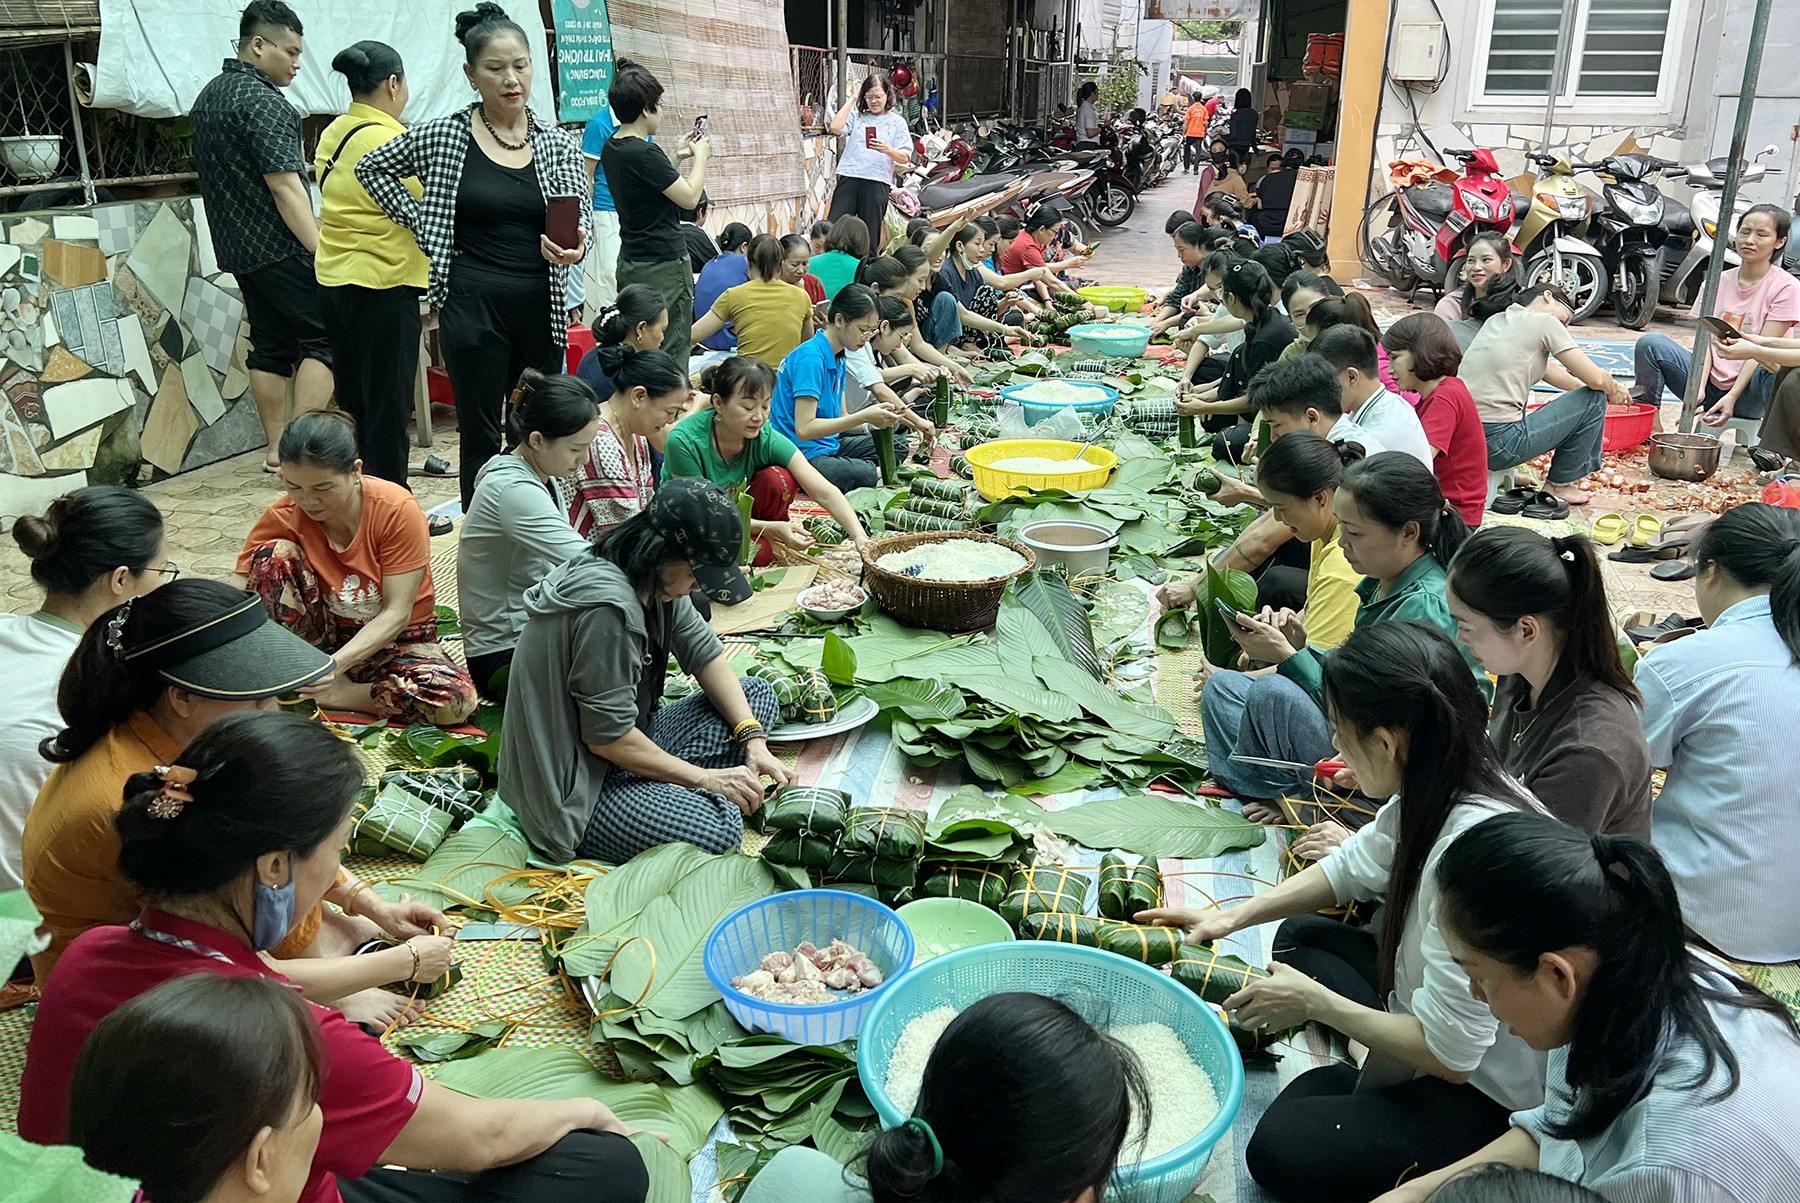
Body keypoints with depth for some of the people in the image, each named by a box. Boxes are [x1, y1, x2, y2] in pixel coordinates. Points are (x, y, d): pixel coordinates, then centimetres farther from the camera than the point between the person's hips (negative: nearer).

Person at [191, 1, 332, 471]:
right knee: (323, 338, -7)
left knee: (270, 345, 13)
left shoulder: (208, 97, 17)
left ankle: (276, 449, 15)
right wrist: (320, 250, -22)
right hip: (280, 246, -9)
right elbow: (284, 186, -21)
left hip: (237, 246, 10)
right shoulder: (263, 101, -14)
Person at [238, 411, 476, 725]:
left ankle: (328, 695, -15)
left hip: (396, 639, -1)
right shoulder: (282, 517, -14)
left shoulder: (398, 510, -22)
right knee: (274, 555, -24)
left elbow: (396, 615, -21)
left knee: (455, 699, -33)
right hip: (325, 635, 1)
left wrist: (335, 663, -34)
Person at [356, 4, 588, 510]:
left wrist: (572, 249, -21)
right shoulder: (444, 136, -1)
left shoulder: (557, 143, 5)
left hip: (542, 306, 3)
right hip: (473, 304, -3)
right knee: (481, 436, 3)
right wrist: (425, 228, 3)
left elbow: (579, 219, 2)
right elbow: (371, 167, 12)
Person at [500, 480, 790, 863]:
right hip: (576, 787, -11)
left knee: (758, 694, 9)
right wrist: (705, 778, -16)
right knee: (719, 829, -33)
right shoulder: (607, 606, -28)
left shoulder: (656, 581, 0)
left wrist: (755, 741, -6)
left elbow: (706, 655, 7)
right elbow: (608, 737, -25)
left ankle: (672, 790, -5)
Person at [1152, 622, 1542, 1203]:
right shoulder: (1437, 788, -10)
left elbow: (1448, 1052, -28)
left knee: (1281, 1150, -17)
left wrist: (1314, 1002, -14)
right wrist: (1233, 916, 6)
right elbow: (1350, 867, 11)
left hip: (1494, 1095, -9)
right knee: (1302, 936, 15)